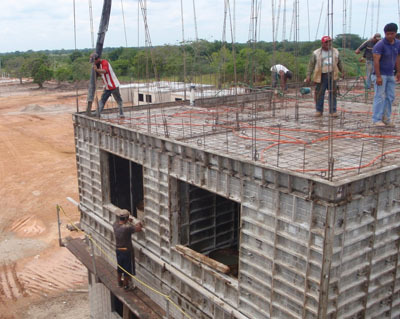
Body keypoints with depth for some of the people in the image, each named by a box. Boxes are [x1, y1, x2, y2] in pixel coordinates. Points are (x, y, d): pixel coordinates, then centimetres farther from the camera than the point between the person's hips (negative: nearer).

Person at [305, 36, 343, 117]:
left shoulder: (335, 52, 12)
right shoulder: (316, 53, 1)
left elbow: (339, 63, 22)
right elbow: (311, 64, 1)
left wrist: (342, 72, 25)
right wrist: (308, 75, -5)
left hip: (332, 76, 2)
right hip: (321, 76, -2)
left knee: (333, 93, 1)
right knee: (319, 93, 0)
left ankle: (333, 110, 9)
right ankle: (319, 110, 13)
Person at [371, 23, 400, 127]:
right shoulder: (380, 45, -15)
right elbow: (376, 61, -19)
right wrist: (378, 76, -23)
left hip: (390, 75, 7)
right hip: (381, 75, -7)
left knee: (390, 97, 7)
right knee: (380, 97, -8)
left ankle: (386, 118, 15)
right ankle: (376, 119, -3)